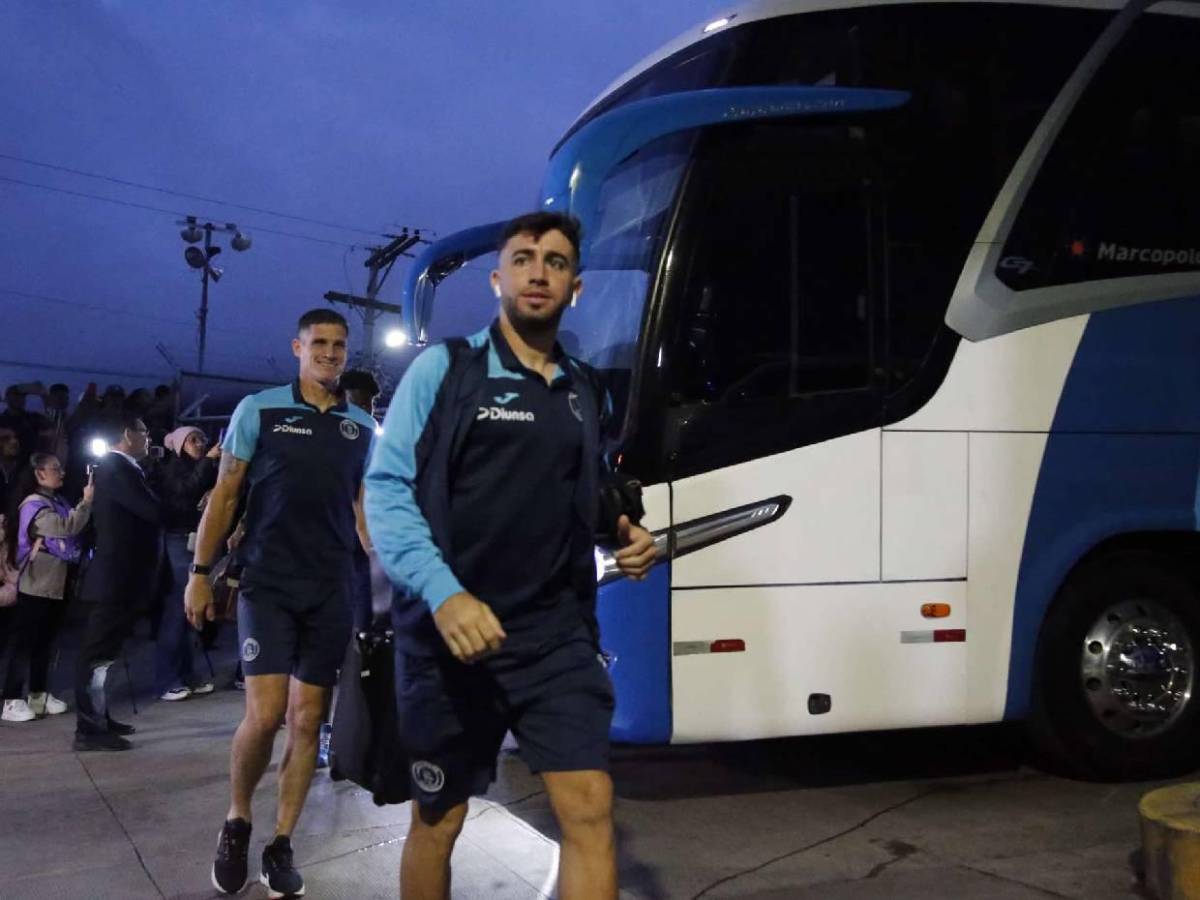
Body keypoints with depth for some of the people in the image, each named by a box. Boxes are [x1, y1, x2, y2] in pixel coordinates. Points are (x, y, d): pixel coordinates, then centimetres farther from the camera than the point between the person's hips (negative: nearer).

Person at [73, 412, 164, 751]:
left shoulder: (114, 466, 17)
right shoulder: (117, 466, -15)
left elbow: (145, 511, 17)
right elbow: (155, 510, -23)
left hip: (116, 576, 11)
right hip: (116, 578, -11)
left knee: (101, 651, 15)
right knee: (98, 652, -6)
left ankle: (98, 719, 25)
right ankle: (89, 729, -3)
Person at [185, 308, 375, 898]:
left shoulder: (362, 428, 9)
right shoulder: (258, 410, 1)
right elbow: (224, 495, 2)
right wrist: (200, 572, -2)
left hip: (330, 590, 3)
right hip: (266, 583, -3)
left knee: (307, 720, 5)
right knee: (265, 714, -12)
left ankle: (281, 846, 16)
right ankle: (236, 822, 14)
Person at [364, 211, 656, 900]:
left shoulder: (589, 393, 13)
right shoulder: (442, 370, -2)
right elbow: (386, 488, -9)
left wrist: (626, 539, 2)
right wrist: (442, 593, -23)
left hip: (558, 633, 3)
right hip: (449, 631, -3)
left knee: (591, 809, -7)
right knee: (438, 820, 12)